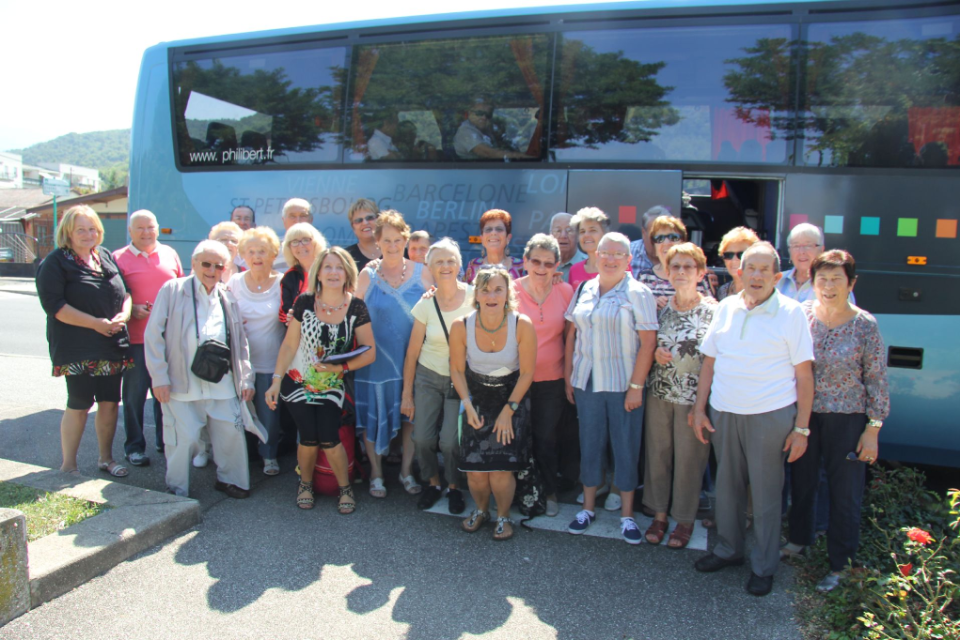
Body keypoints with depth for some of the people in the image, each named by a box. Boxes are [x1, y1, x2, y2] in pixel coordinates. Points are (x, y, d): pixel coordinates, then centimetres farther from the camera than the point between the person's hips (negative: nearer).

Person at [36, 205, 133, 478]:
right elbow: (53, 304, -13)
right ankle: (68, 465, 15)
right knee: (79, 405, 0)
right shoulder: (56, 262, -4)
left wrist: (123, 315, -6)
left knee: (110, 402, 9)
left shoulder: (106, 257, 14)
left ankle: (106, 457, 24)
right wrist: (96, 323, -18)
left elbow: (125, 292, 15)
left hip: (113, 346, 5)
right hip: (77, 349, -5)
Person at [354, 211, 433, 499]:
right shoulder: (368, 275, -1)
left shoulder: (421, 272, 1)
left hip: (412, 360, 1)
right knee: (374, 416, 7)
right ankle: (376, 472, 25)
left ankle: (406, 470, 27)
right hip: (376, 360, -1)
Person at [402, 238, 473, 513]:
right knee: (422, 438, -2)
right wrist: (406, 393, 2)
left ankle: (454, 487, 19)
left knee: (450, 441, -10)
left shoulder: (474, 297, -9)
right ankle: (433, 483, 26)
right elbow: (413, 352, 1)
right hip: (428, 377, 2)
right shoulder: (425, 304, -4)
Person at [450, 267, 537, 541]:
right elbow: (457, 369, 0)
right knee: (475, 470, -4)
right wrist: (468, 405, -8)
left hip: (512, 397, -1)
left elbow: (527, 372, -9)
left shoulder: (522, 325, -20)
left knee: (501, 470, -11)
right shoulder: (461, 326, -15)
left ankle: (503, 516, 20)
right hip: (477, 397, 2)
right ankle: (481, 510, 29)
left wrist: (509, 410, -8)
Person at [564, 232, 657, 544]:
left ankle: (627, 515, 20)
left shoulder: (638, 293, -6)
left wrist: (636, 386, -14)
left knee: (626, 447, 6)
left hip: (623, 385, -3)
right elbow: (571, 335, 11)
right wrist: (568, 376, 7)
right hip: (586, 382, 4)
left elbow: (648, 343, -10)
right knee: (589, 445, 12)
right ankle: (588, 507, 27)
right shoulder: (584, 290, 7)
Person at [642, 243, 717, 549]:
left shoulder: (712, 310, -7)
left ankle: (685, 519, 23)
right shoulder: (660, 307, 4)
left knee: (689, 458, 6)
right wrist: (654, 353, -8)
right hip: (659, 393, 3)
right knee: (657, 453, 10)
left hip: (693, 397, -3)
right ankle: (659, 513, 26)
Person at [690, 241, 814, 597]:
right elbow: (709, 361, 11)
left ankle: (764, 566, 24)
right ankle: (728, 550, 34)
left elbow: (803, 374, -5)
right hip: (723, 412, 4)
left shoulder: (791, 313, -4)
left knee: (765, 491, 7)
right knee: (727, 484, 15)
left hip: (770, 415, -4)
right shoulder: (726, 308, 6)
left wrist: (801, 428, -7)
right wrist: (699, 408, 7)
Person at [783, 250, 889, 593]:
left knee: (845, 492, 8)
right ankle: (799, 538, 41)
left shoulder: (865, 325, -10)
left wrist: (873, 429, -6)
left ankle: (839, 565, 25)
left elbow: (877, 381, -5)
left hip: (847, 420, -3)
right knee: (802, 481, 18)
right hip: (804, 414, 3)